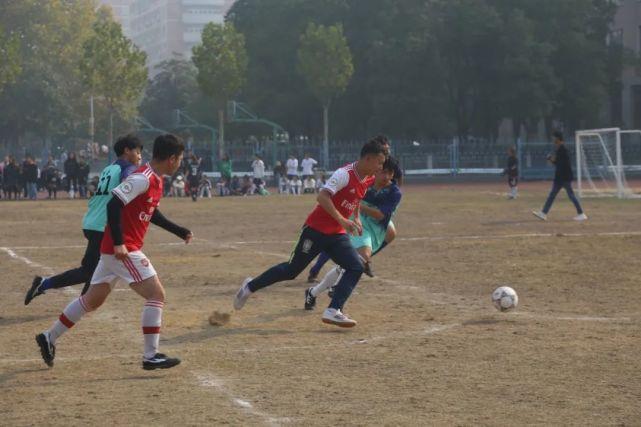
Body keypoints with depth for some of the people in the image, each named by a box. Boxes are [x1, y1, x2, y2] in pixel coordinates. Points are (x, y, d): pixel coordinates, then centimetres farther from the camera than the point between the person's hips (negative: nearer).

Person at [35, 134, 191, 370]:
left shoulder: (155, 180, 12)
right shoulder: (142, 179, -18)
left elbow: (152, 213, 26)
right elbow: (114, 205, -25)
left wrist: (181, 232, 27)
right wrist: (118, 242, -28)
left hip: (115, 250, 10)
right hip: (122, 249, -10)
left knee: (93, 299, 18)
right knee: (156, 294, -10)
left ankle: (49, 338, 27)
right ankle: (151, 356, -8)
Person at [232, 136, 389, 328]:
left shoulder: (368, 180, 4)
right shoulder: (345, 174, -22)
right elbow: (322, 197, -34)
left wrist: (356, 217, 13)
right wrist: (342, 220, -37)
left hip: (337, 235, 7)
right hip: (316, 230, -7)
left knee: (356, 267, -12)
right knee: (292, 270, 3)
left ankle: (333, 311, -16)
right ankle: (250, 287, 23)